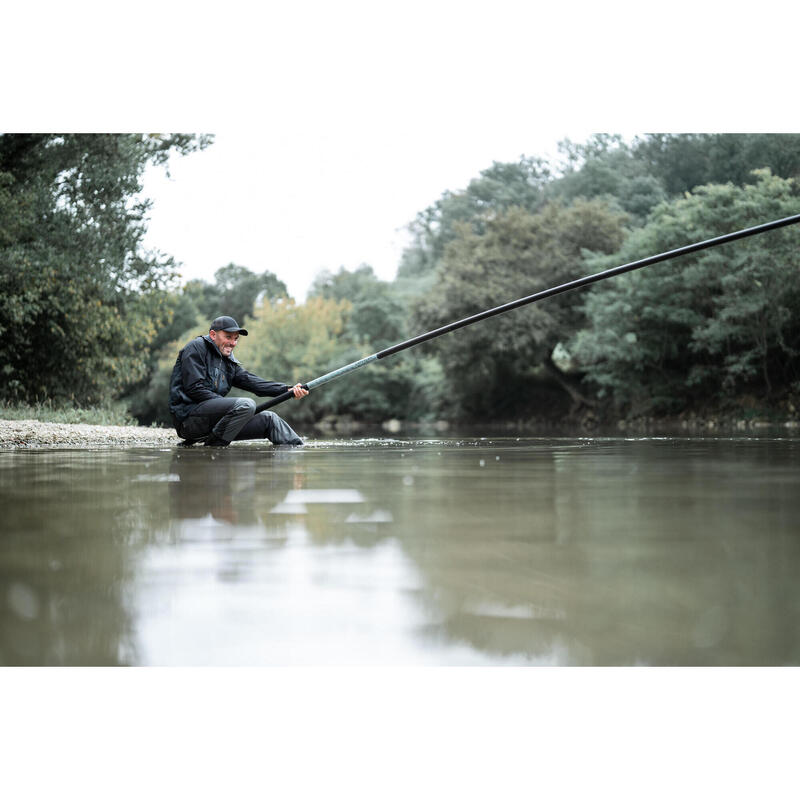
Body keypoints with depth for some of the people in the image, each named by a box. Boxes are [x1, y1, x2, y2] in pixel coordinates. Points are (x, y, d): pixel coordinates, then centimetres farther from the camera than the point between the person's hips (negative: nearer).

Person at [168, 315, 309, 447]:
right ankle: (213, 446, -23)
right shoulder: (196, 348, -1)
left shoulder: (229, 362, 22)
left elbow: (252, 382, 8)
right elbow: (194, 389, -12)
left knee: (269, 419, 3)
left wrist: (288, 390, -7)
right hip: (188, 417, -8)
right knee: (246, 405, -27)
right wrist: (228, 405, -15)